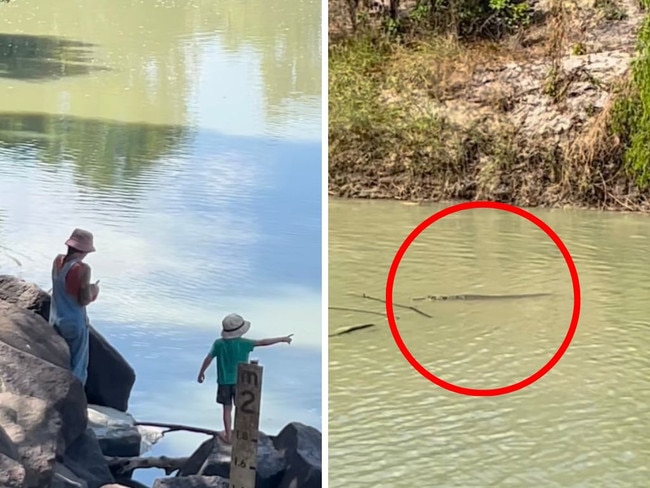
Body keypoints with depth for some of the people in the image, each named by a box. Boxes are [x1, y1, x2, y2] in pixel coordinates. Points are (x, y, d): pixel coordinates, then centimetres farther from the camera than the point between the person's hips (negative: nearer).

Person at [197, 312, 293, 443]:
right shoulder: (243, 343, -15)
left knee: (227, 409, 13)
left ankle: (228, 436, 19)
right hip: (240, 382, -1)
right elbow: (263, 342, -12)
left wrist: (201, 373, 14)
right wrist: (282, 339, -3)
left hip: (224, 382, 1)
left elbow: (208, 359, -3)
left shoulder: (219, 344, -11)